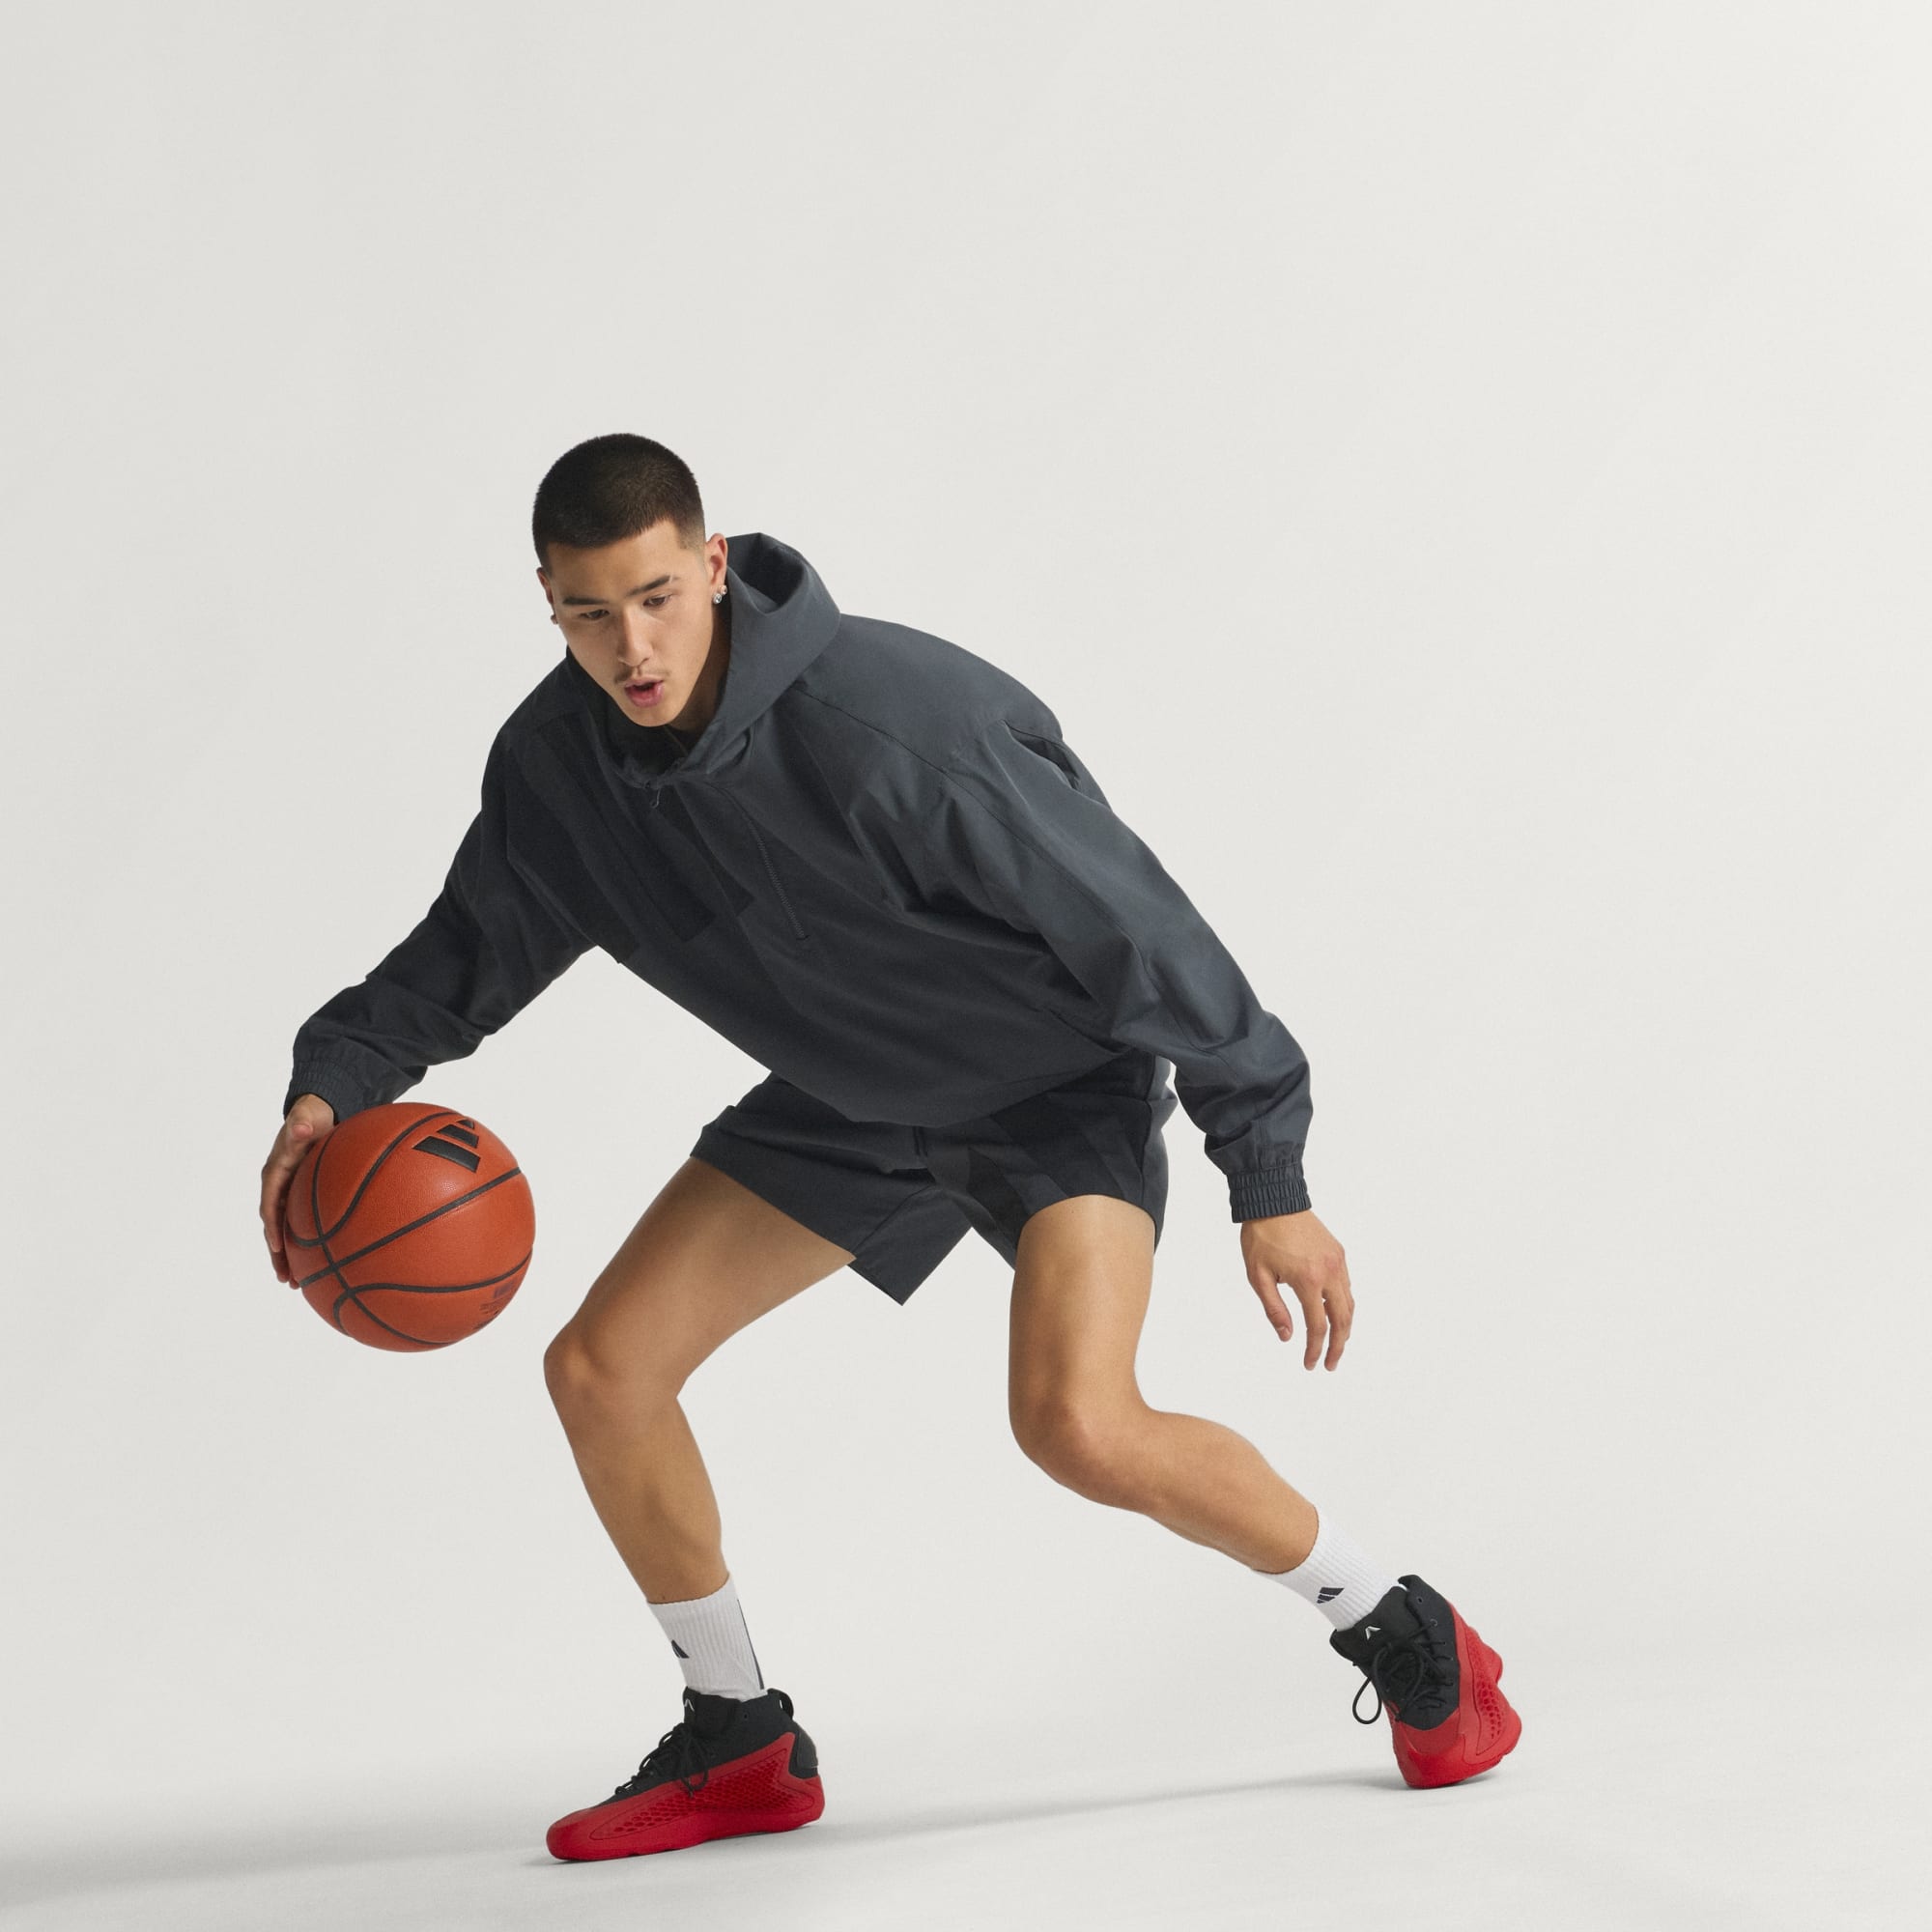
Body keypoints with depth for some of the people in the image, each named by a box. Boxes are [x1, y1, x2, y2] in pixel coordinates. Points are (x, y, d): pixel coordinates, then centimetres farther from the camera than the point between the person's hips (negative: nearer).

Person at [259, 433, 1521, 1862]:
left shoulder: (891, 722, -35)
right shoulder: (555, 764, -14)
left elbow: (1133, 933, -28)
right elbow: (468, 951, 5)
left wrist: (1271, 1181, -25)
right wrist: (335, 1084, -15)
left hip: (1062, 1075, -7)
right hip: (851, 1092, 7)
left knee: (1076, 1422, -28)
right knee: (602, 1369, -3)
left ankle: (1405, 1637, -2)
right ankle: (742, 1746, 17)